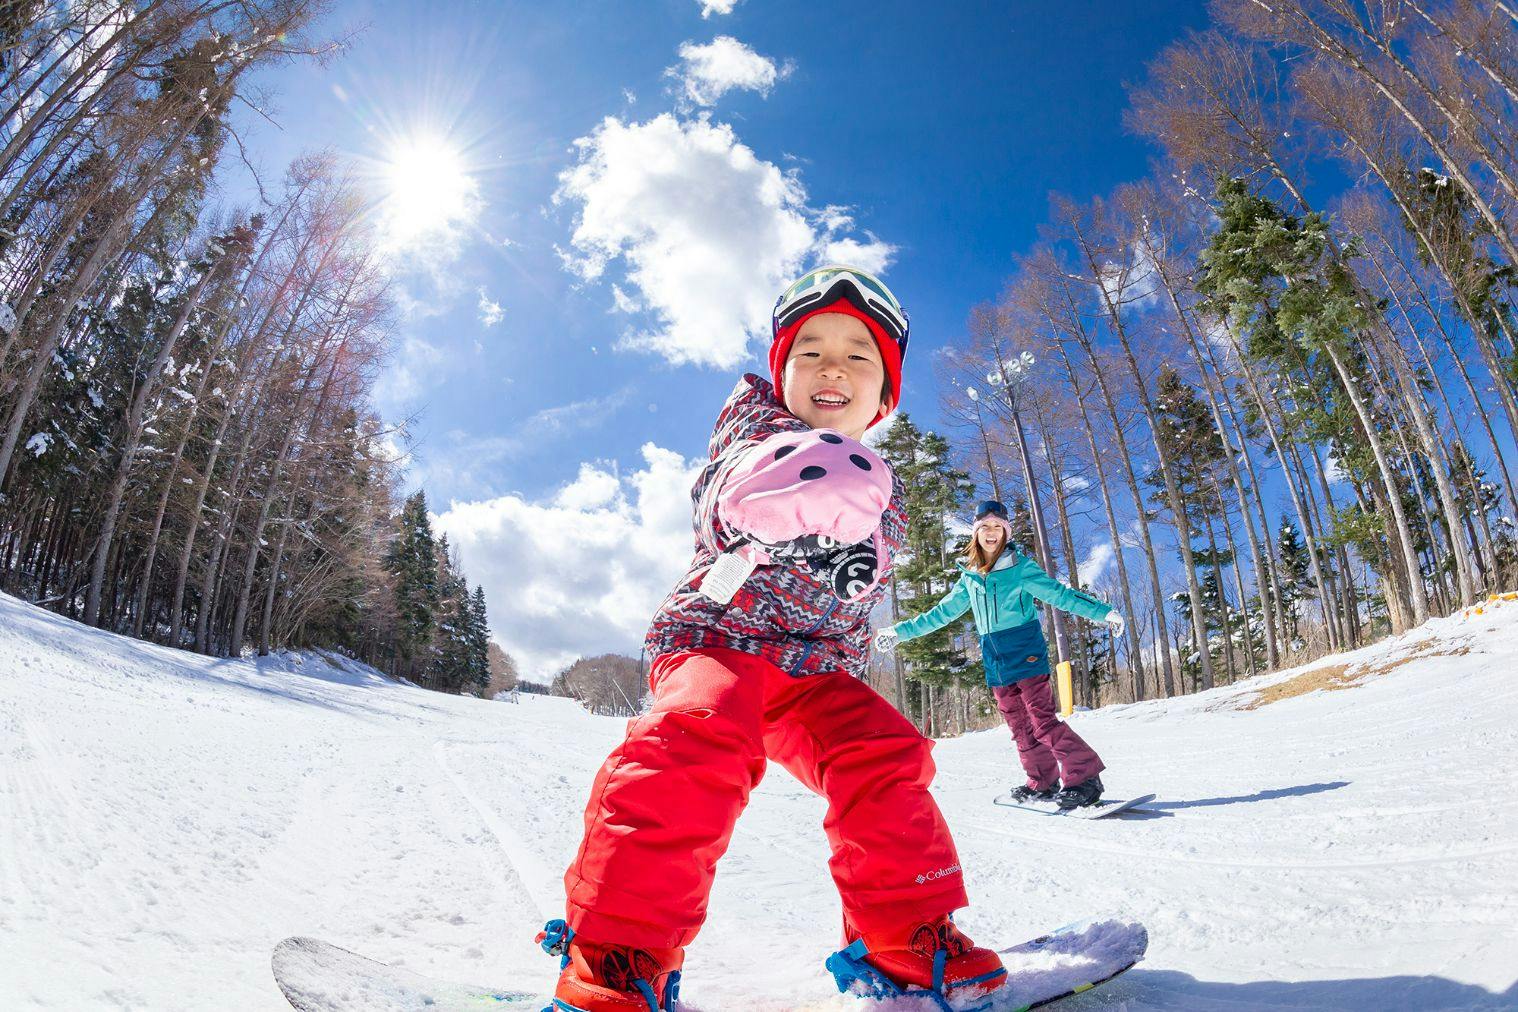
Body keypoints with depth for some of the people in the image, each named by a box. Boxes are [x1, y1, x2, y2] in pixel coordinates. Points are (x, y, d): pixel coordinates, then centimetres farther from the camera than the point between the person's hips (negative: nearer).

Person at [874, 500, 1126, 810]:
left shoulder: (1021, 567, -3)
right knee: (1021, 727, 9)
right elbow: (942, 613, 18)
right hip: (995, 662, 5)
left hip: (1025, 653, -5)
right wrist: (901, 631, 18)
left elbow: (1060, 594, -7)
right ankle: (1043, 783, 19)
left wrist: (1103, 611, -19)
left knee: (1043, 721, -13)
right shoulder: (969, 577, 11)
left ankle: (1085, 776, -6)